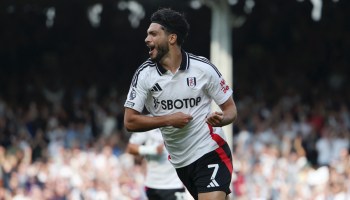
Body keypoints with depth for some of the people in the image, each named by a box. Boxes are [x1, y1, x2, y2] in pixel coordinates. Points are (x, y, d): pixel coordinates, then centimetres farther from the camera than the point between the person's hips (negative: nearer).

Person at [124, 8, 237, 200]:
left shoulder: (203, 68, -9)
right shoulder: (144, 74, -4)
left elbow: (230, 109, -2)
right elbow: (130, 122, -5)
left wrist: (221, 118, -25)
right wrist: (168, 120, -16)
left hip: (212, 153, -4)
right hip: (180, 161, 4)